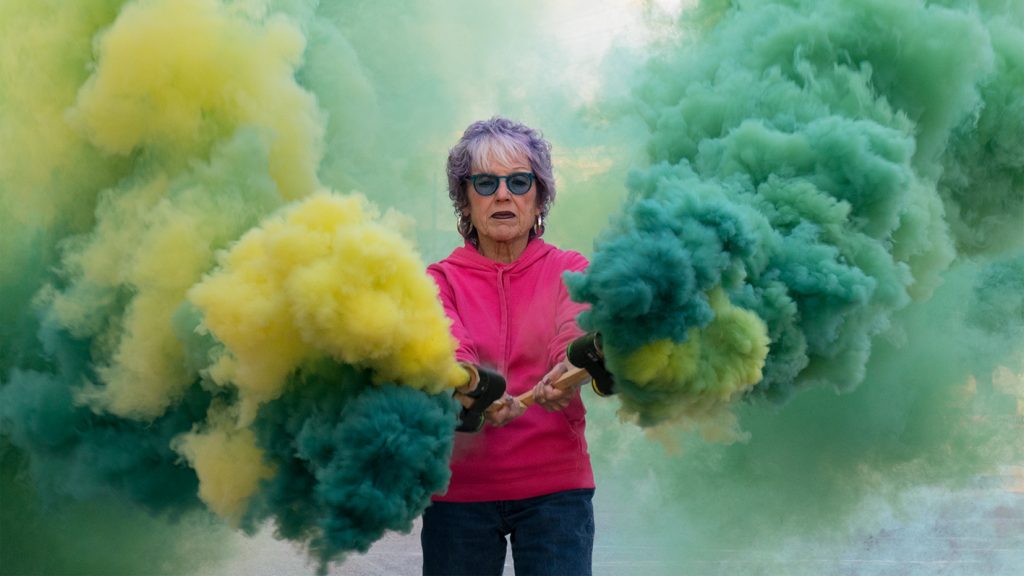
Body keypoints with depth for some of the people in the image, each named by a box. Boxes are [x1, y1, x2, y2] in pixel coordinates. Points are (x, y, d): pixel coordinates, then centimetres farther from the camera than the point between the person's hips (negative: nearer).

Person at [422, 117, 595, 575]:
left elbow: (576, 330, -13)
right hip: (460, 488, 0)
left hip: (554, 485, 0)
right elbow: (448, 347, -13)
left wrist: (566, 372, -38)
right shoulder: (442, 279, 7)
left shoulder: (568, 270, 8)